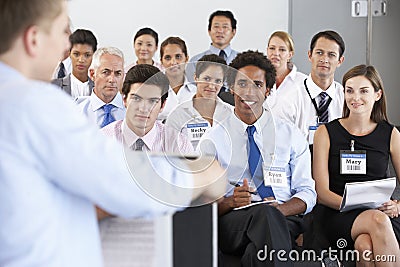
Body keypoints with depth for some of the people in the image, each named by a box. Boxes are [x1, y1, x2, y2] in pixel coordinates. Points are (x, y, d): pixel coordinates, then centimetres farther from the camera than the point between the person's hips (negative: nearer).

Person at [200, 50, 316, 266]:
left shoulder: (291, 136, 16)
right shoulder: (213, 140, 12)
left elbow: (307, 193, 10)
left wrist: (280, 209, -12)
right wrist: (230, 201, -17)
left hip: (284, 218, 0)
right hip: (233, 220, 0)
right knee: (265, 213, -37)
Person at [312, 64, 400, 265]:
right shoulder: (326, 133, 7)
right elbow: (321, 192, -1)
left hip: (382, 215, 1)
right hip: (336, 217, -1)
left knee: (366, 246, -35)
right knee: (378, 220, -34)